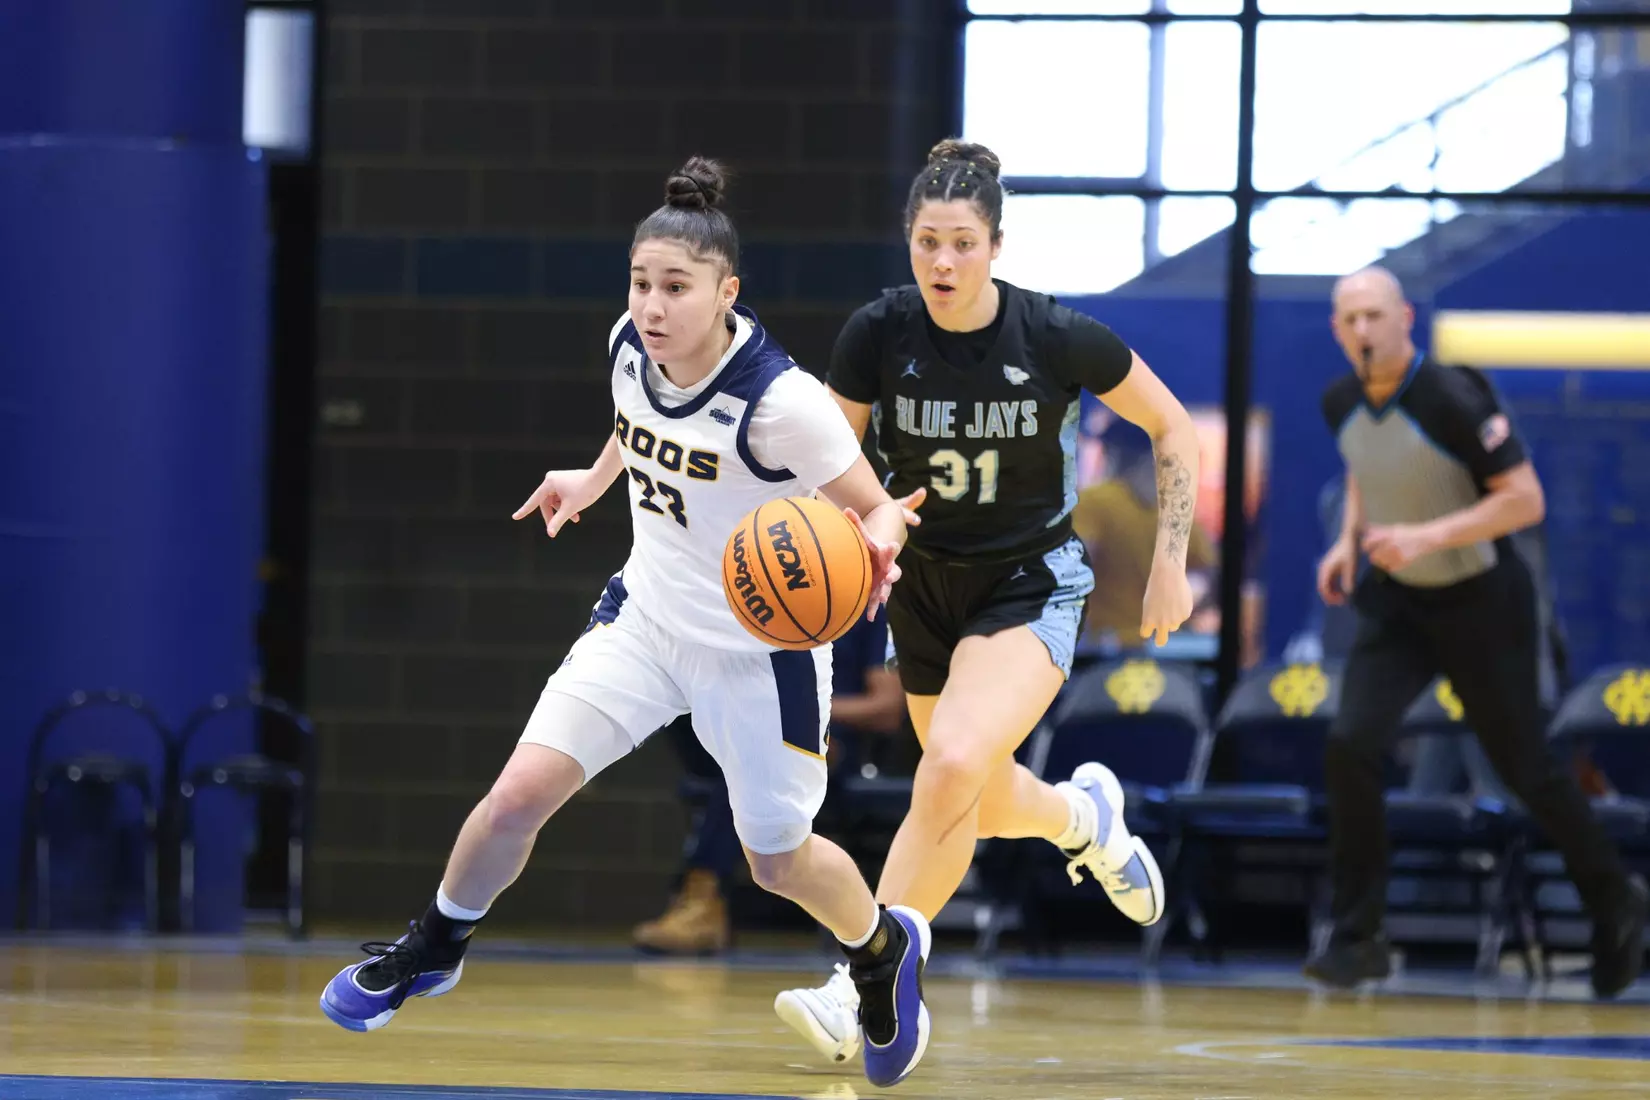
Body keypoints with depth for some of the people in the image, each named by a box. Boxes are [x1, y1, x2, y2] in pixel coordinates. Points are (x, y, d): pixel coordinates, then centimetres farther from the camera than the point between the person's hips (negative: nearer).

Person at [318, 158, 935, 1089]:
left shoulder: (780, 400, -30)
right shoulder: (630, 348, -11)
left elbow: (878, 506, -21)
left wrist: (876, 542, -41)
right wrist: (593, 481, 15)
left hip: (762, 651, -4)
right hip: (647, 616, 4)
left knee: (778, 862, 12)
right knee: (521, 792, -10)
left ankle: (888, 949, 46)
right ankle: (433, 951, 18)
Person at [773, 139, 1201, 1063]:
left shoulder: (1058, 338, -20)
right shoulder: (879, 334, -15)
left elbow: (1173, 429, -5)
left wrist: (1171, 564, -5)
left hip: (1032, 583, -4)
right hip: (926, 582, 4)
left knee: (953, 768, -27)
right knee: (982, 805, 18)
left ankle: (867, 991, -20)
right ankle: (1087, 814, 55)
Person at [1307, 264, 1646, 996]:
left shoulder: (1454, 400, -25)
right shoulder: (1342, 403, -5)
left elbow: (1525, 500, -26)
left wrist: (1426, 537, -34)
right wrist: (1349, 539, 3)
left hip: (1480, 603, -5)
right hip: (1395, 604, 5)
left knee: (1526, 769, 7)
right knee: (1349, 746, -14)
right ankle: (1356, 939, -8)